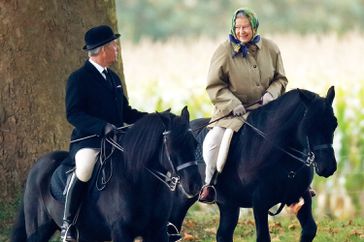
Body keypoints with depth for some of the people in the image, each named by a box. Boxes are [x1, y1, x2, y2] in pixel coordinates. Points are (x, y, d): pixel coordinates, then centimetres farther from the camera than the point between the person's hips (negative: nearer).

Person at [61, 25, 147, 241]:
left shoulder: (113, 78, 20)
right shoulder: (79, 78, -5)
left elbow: (126, 112, 26)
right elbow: (73, 114, -15)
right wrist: (103, 126, -27)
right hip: (87, 142, -8)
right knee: (85, 169, -35)